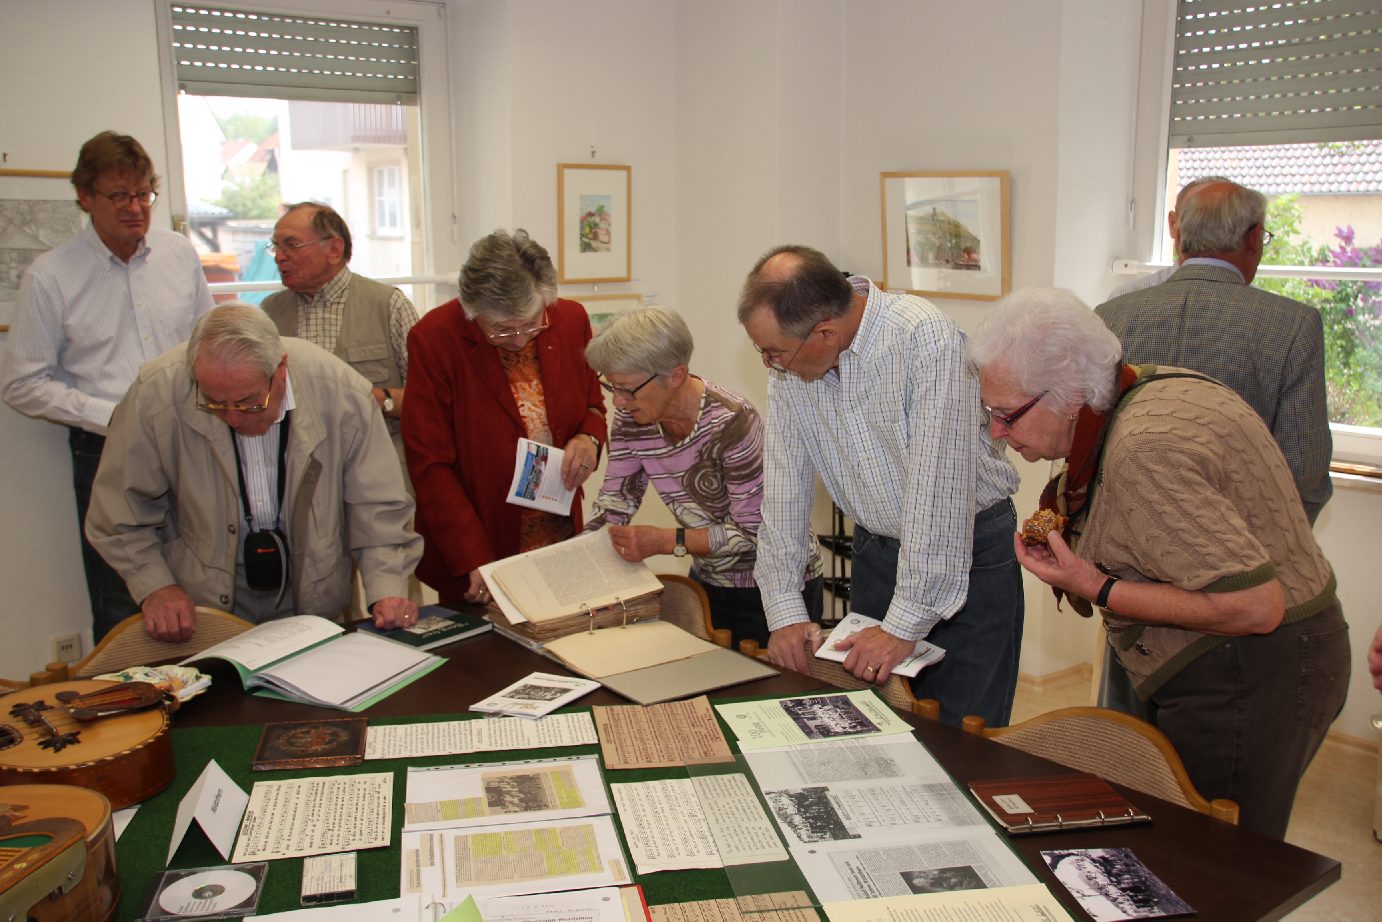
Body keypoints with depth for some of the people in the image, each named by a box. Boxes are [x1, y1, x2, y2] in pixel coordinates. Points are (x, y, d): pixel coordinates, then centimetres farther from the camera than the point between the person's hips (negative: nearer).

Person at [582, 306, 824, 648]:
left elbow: (756, 533, -25)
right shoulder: (630, 418, -9)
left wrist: (666, 541, -29)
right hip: (708, 581, 6)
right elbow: (615, 501, -1)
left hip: (775, 586, -6)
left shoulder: (730, 422, -29)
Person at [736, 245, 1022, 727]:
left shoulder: (926, 338, -26)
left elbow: (936, 488, -28)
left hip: (968, 548, -5)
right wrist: (785, 610, -7)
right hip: (877, 550, 5)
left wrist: (905, 624, -27)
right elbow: (785, 485, -2)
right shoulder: (788, 364, -6)